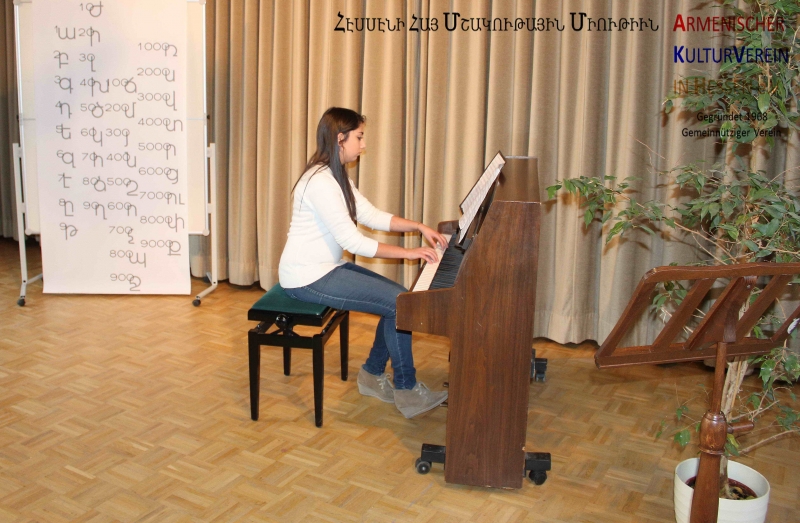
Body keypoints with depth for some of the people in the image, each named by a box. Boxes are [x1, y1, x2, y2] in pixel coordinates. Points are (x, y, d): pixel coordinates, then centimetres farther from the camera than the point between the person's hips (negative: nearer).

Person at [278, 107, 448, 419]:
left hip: (325, 269, 10)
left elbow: (372, 216, 11)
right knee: (399, 303, -13)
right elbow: (353, 241, -25)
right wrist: (408, 252, -20)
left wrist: (418, 227, 0)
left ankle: (373, 375, 17)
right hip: (307, 279, -10)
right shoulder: (320, 182, -22)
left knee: (398, 297, 5)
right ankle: (406, 391, 0)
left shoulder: (335, 176, 11)